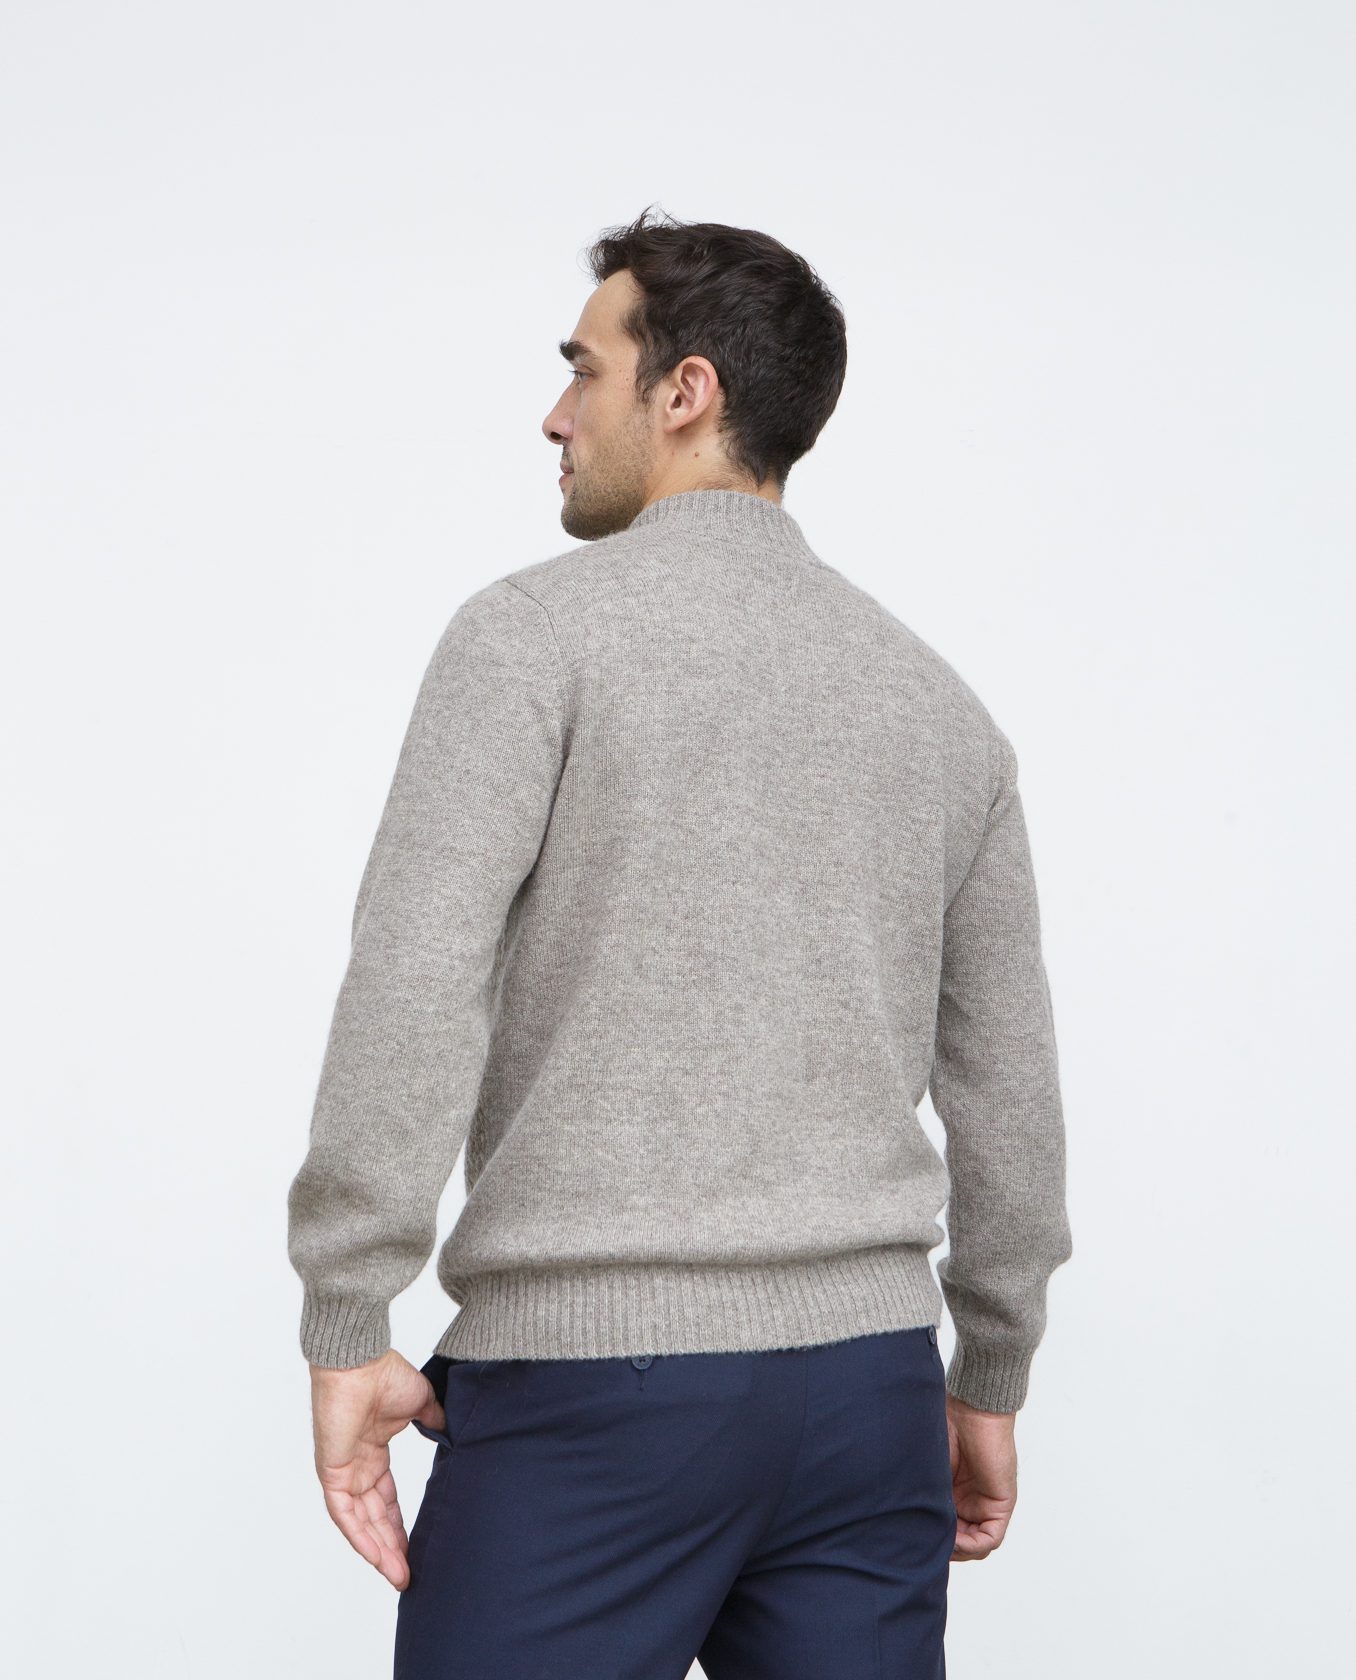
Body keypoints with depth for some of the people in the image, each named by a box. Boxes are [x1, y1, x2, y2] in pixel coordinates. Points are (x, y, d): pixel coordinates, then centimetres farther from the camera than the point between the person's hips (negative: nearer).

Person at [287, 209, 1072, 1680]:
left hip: (587, 1371, -5)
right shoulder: (938, 702, 13)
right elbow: (1006, 1084, 16)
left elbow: (414, 988, -16)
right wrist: (989, 1383, 26)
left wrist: (346, 1332, -10)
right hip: (868, 1379, 5)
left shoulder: (536, 632, -4)